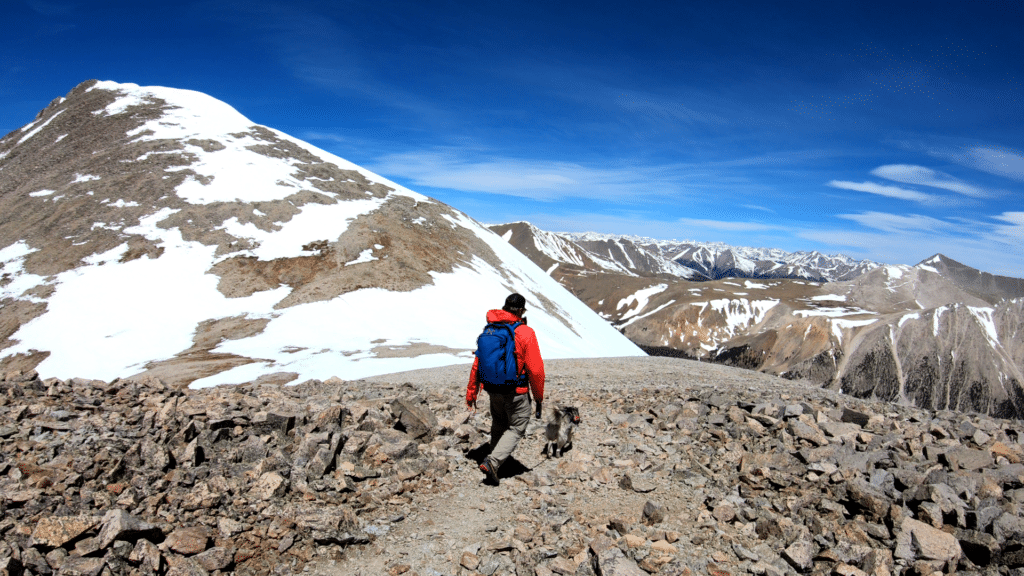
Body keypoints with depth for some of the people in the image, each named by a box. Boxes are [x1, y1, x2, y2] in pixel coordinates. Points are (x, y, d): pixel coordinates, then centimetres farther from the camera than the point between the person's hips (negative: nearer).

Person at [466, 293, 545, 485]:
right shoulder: (526, 333, -14)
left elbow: (478, 363, 4)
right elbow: (535, 369, -14)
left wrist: (471, 393, 11)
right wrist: (539, 395, -1)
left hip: (493, 388, 5)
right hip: (516, 391, -5)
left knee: (498, 425, 25)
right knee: (517, 428, 8)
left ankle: (496, 461, 35)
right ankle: (492, 462, -9)